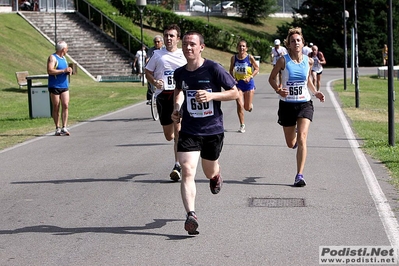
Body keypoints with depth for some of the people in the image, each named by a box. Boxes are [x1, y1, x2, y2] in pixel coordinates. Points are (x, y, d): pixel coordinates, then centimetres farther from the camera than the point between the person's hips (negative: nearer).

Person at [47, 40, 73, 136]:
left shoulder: (63, 58, 17)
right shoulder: (52, 58, -7)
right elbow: (50, 71, -20)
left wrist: (68, 71, 6)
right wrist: (63, 71, -20)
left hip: (64, 86, 6)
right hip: (55, 86, -6)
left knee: (65, 106, -6)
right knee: (56, 108, 0)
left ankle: (64, 127, -6)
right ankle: (57, 128, 7)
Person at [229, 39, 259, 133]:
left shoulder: (250, 57, -10)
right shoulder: (234, 58, -4)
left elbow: (257, 68, 0)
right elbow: (231, 70, 11)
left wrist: (250, 77, -13)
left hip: (248, 83, -1)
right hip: (238, 84, 1)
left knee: (247, 108, 5)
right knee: (239, 104, -11)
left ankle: (250, 104, 44)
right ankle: (242, 125, 3)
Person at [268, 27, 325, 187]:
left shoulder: (308, 61, 0)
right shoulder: (283, 61, -8)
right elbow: (272, 78, 2)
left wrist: (315, 92, 3)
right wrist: (278, 90, -17)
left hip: (304, 103, 0)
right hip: (287, 104, 0)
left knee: (302, 138, -17)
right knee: (291, 144, 11)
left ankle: (299, 175, -13)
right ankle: (294, 133, 51)